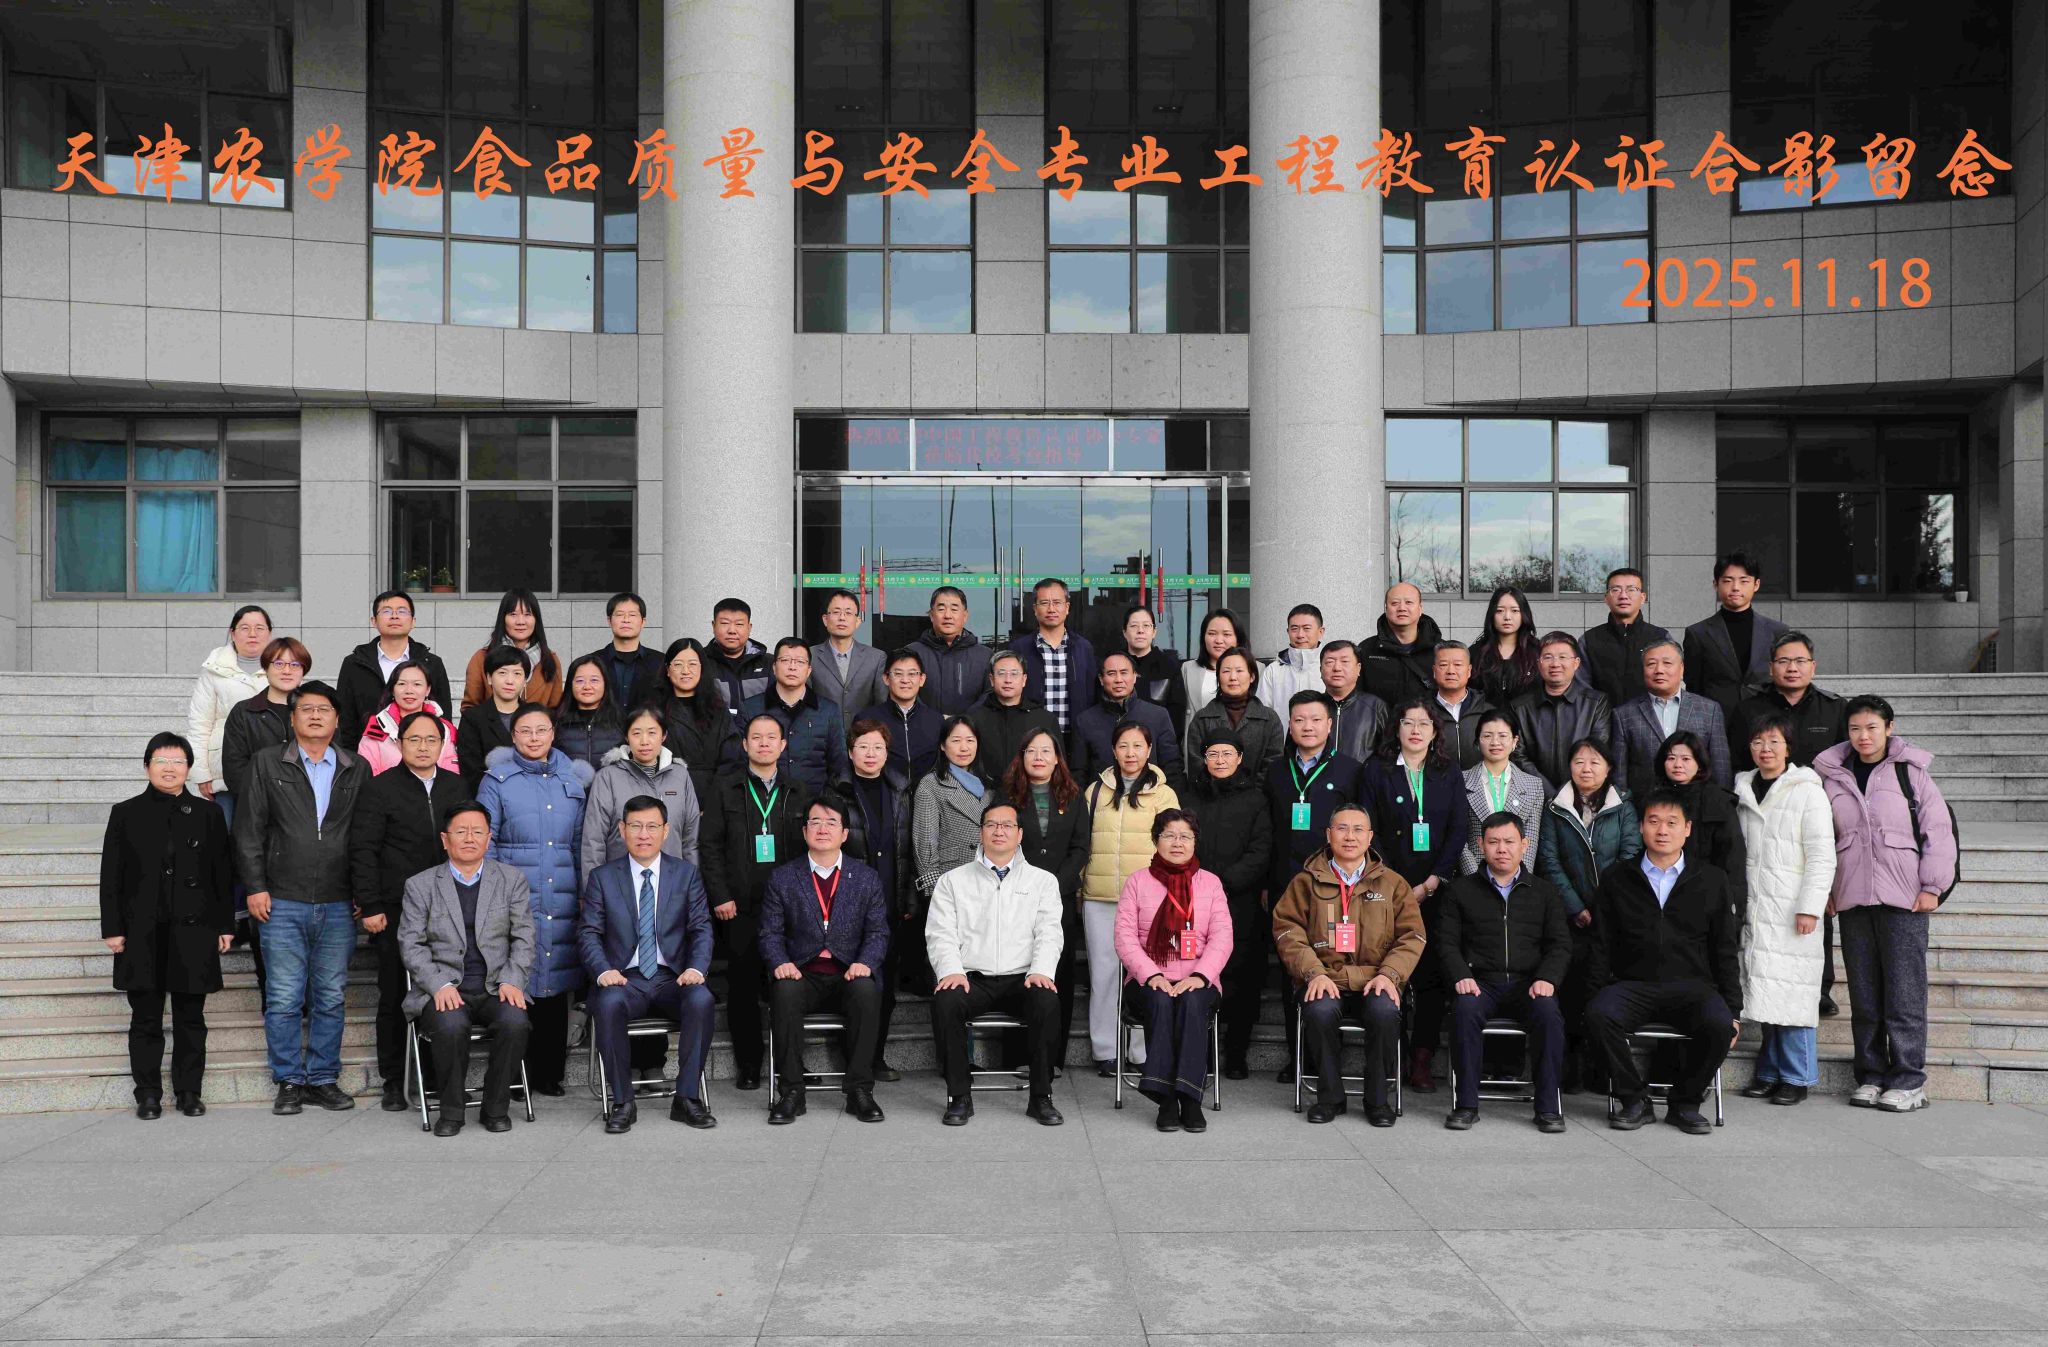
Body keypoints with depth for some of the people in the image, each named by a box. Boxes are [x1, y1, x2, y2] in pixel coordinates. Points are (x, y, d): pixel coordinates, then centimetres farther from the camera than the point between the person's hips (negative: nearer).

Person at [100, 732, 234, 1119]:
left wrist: (225, 925, 4)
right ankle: (148, 1094, 12)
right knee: (146, 1019, 4)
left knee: (191, 1018, 5)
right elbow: (111, 877, 5)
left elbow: (223, 873, 8)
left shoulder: (208, 814, 8)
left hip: (193, 931, 0)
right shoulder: (125, 814, 7)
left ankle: (188, 1091, 14)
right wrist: (112, 928, -1)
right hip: (142, 933, 0)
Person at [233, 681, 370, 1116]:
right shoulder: (266, 764, 5)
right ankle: (289, 1082, 11)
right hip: (282, 903, -1)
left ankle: (323, 1078, 17)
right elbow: (249, 830, 3)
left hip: (337, 905, 2)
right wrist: (255, 887, -4)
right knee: (284, 999, 1)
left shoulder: (357, 770, 8)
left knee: (330, 998, 7)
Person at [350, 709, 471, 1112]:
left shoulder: (458, 786, 10)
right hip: (396, 912, -2)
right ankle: (393, 1082, 17)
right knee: (394, 998, 6)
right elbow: (363, 850, -3)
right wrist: (370, 907, -8)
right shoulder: (381, 789, 0)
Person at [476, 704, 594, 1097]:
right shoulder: (497, 779, 4)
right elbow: (484, 840, 2)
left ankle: (549, 1072, 14)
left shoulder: (573, 779, 13)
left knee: (557, 983, 5)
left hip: (562, 898, 3)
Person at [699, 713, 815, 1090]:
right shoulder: (724, 789, 7)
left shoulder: (799, 792, 12)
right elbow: (709, 844, 3)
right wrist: (720, 896, -4)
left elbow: (810, 846, 11)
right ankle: (747, 1065, 12)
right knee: (743, 985, 3)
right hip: (740, 906, -1)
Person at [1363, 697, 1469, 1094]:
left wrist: (1430, 883, -4)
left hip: (1436, 887, 1)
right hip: (1389, 886, -1)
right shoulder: (1377, 770, 7)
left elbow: (1458, 830, 6)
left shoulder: (1449, 772, 11)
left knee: (1432, 971, -4)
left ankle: (1421, 1061, 0)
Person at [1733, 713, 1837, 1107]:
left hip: (1791, 911, -5)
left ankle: (1797, 1077, 5)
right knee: (1764, 995, 7)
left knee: (1792, 993, -5)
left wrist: (1810, 908, -13)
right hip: (1754, 909, 5)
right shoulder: (1744, 792, 14)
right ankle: (1770, 1071, 16)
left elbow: (1822, 856, -7)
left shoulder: (1807, 791, -4)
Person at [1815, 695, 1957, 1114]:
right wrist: (1824, 889, 13)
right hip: (1852, 902, 4)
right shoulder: (1832, 778, 10)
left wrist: (1932, 886, -4)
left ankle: (1908, 1081, 4)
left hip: (1903, 900, -3)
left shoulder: (1911, 773, 1)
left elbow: (1938, 832, 1)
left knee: (1904, 992, -3)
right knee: (1863, 995, 7)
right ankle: (1870, 1076, 16)